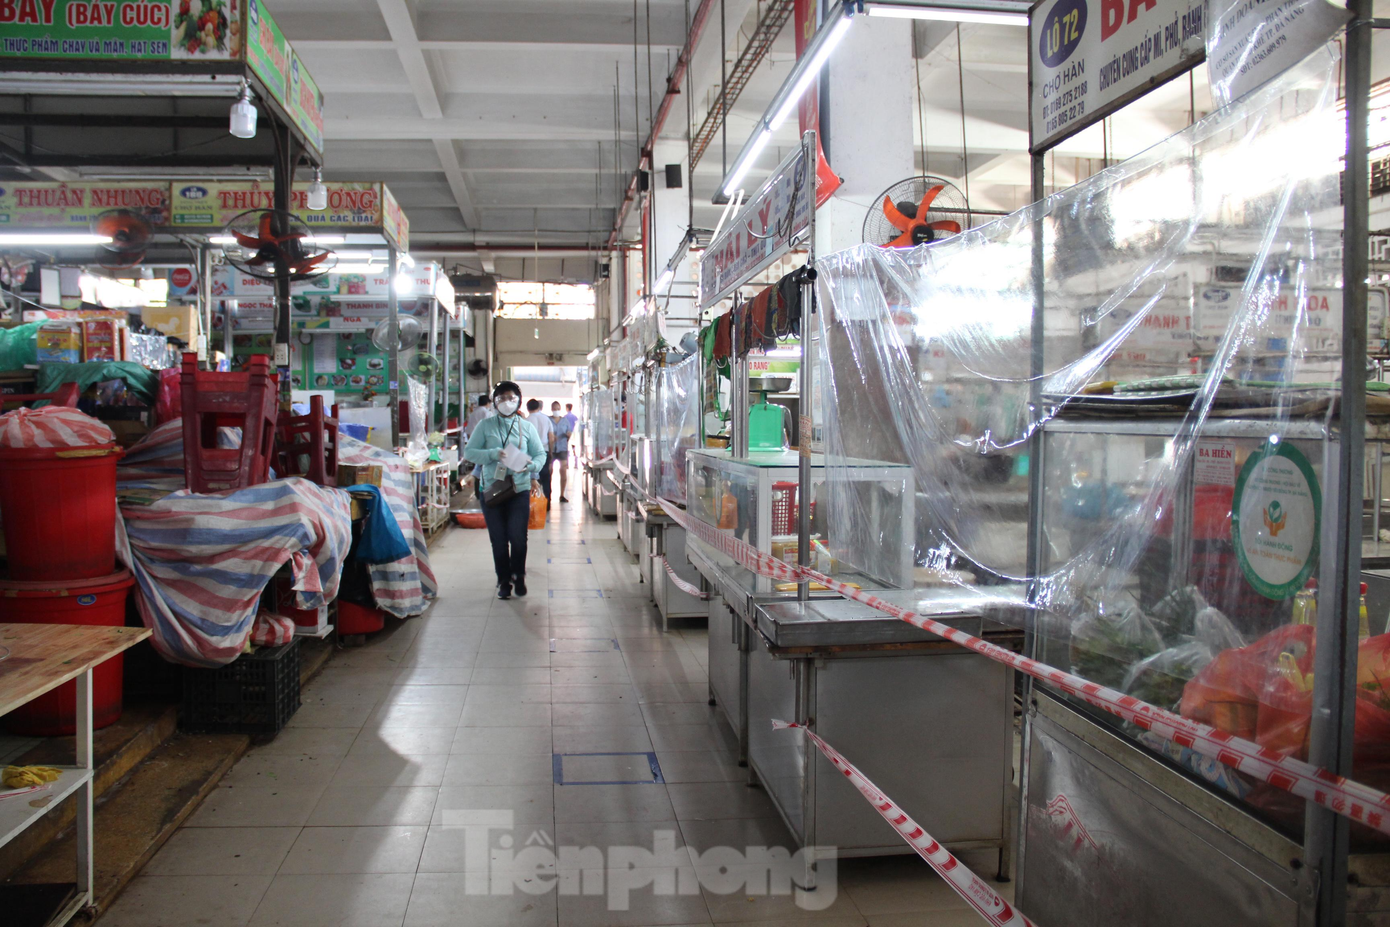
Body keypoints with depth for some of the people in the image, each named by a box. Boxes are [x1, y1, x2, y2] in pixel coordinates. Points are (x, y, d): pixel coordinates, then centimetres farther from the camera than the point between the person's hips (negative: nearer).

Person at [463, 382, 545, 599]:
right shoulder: (485, 425, 4)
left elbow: (540, 454, 8)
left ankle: (518, 576, 20)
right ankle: (504, 580, 20)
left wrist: (530, 466, -14)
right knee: (498, 539, 4)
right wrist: (493, 454, -17)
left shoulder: (527, 427, 8)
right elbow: (469, 452, -1)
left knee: (518, 537, -3)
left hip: (520, 489, 0)